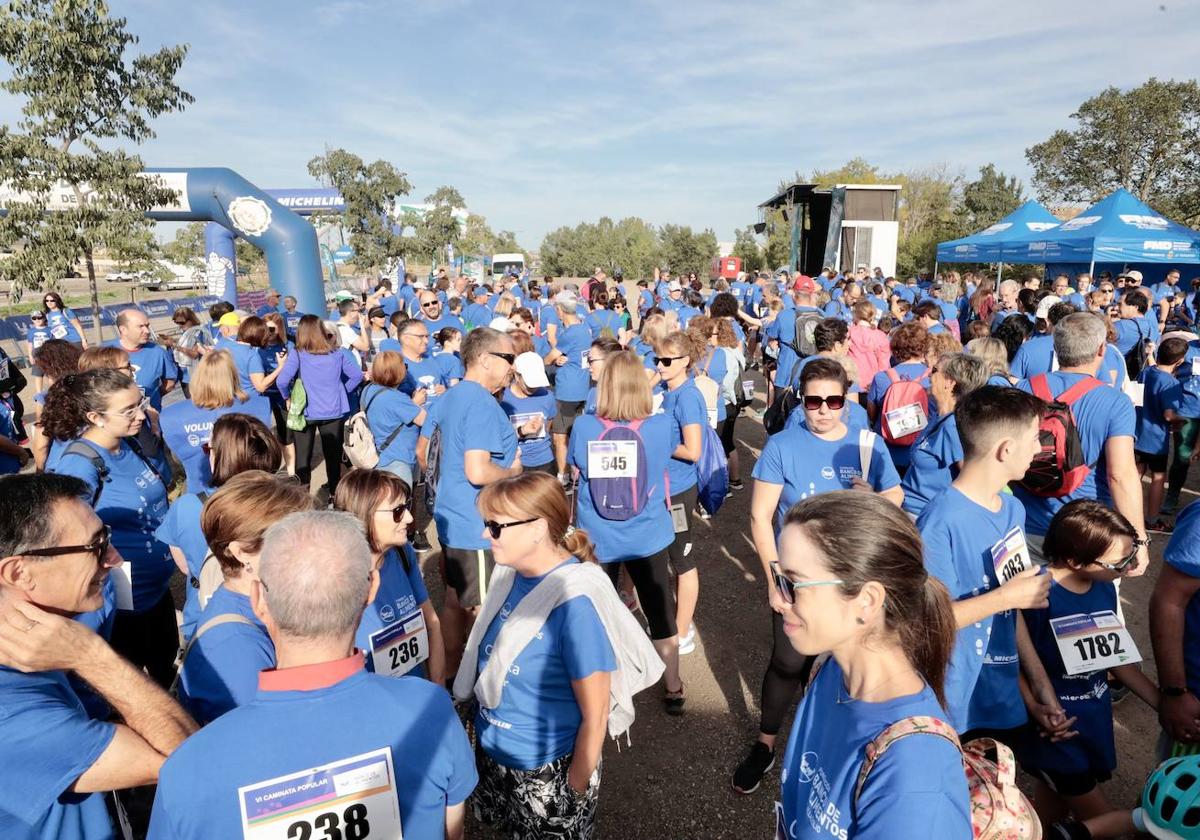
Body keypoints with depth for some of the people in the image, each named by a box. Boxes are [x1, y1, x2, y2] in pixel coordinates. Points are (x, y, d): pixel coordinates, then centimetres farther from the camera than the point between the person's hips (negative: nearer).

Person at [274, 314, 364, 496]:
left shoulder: (297, 354, -12)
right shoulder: (337, 353, -2)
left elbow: (282, 381, -20)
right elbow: (357, 375, 4)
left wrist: (288, 397, -2)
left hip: (306, 412, -2)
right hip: (334, 412, 3)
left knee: (303, 456, 11)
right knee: (333, 455, 15)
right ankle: (334, 493, 25)